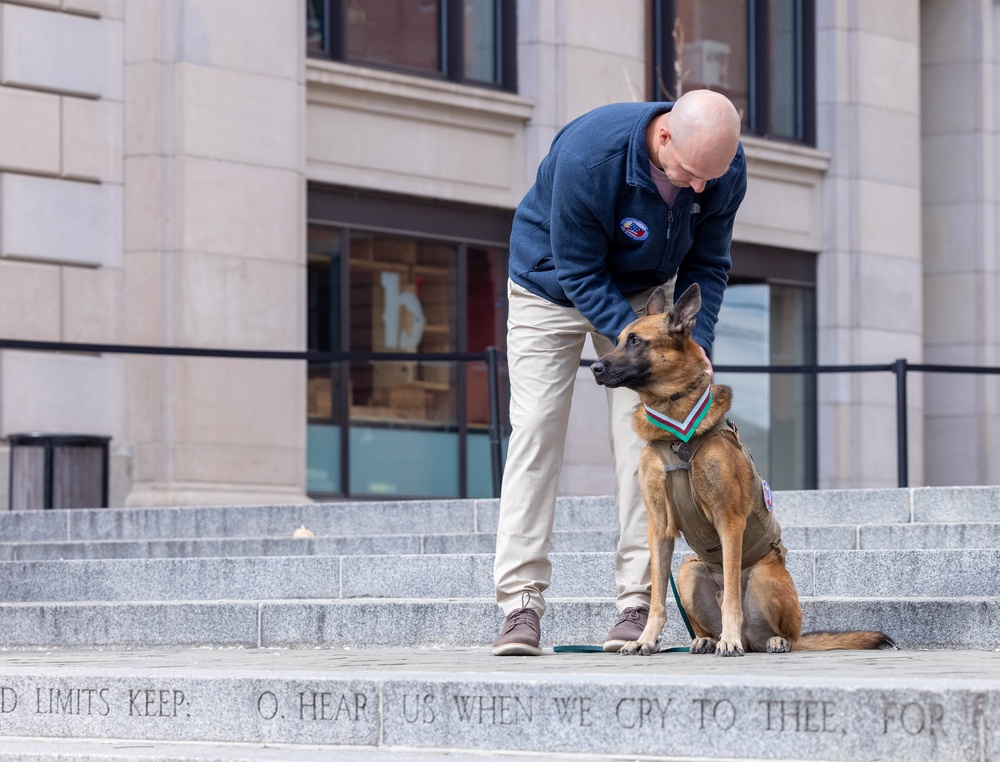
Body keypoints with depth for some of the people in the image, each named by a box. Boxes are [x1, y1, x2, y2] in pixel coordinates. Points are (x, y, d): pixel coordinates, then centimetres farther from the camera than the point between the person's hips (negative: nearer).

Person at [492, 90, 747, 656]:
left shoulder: (725, 168, -23)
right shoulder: (587, 155, -37)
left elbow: (708, 263, -8)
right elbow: (579, 271, -28)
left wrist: (695, 344, -22)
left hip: (642, 289, 3)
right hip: (552, 284, -3)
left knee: (643, 435, -8)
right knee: (535, 432, -11)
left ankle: (638, 603, -7)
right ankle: (521, 604, -12)